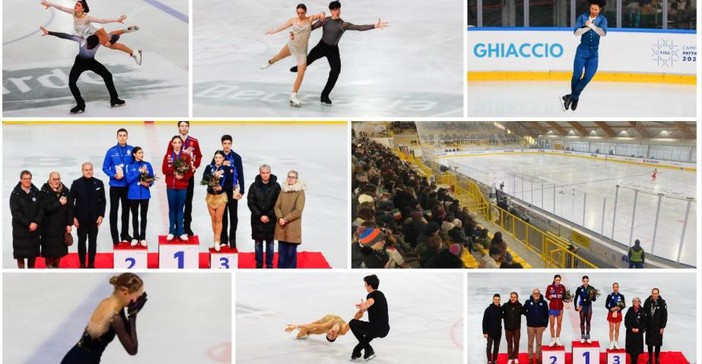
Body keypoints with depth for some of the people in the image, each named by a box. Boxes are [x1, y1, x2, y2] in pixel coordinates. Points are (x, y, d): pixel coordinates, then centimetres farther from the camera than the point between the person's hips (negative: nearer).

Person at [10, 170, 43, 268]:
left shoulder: (36, 193, 5)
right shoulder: (15, 194, -4)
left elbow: (41, 209, 4)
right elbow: (16, 212, -10)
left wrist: (36, 223, -12)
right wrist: (28, 224, -16)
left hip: (34, 228, 3)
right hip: (20, 228, -2)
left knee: (33, 254, 5)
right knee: (20, 253, -1)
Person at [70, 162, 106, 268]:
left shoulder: (99, 183, 2)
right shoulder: (76, 183, -3)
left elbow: (103, 200, 5)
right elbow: (71, 201, -2)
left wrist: (101, 215, -3)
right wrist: (73, 217, -8)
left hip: (94, 218, 1)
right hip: (81, 218, -1)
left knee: (93, 241, 6)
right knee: (82, 241, 5)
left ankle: (91, 264, 14)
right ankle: (82, 264, 13)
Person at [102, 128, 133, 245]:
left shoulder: (132, 150, -2)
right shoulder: (111, 151, -5)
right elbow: (105, 167, -2)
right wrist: (114, 175, -16)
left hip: (127, 185, 2)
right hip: (115, 185, -2)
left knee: (126, 210, 12)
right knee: (114, 210, 3)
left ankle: (125, 234, 24)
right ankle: (115, 236, 11)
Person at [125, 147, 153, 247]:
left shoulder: (148, 165, 3)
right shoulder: (130, 166, -1)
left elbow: (152, 178, 6)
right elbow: (128, 180, -10)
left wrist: (148, 184, -15)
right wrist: (139, 172, -17)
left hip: (145, 194, 1)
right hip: (133, 194, -1)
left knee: (143, 216, 5)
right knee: (135, 216, 8)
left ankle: (142, 237, 12)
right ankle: (135, 237, 16)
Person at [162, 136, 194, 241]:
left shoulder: (186, 156, 3)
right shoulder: (167, 156, 5)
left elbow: (190, 171, 0)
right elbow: (164, 170, -1)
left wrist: (183, 176, -17)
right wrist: (174, 171, -16)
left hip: (182, 186, 0)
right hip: (171, 186, 0)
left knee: (180, 208, 3)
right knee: (172, 208, 4)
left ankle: (180, 232, 8)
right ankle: (172, 232, 8)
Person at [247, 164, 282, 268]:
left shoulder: (276, 186, -3)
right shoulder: (254, 186, 0)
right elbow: (250, 203, 0)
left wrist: (268, 216, -9)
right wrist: (260, 216, -8)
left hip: (271, 220, -1)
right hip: (257, 220, 1)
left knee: (270, 243, 4)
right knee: (258, 243, 6)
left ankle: (269, 266, 12)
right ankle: (259, 265, 15)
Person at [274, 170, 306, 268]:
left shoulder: (300, 192, -5)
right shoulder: (282, 190, 9)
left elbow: (298, 211, -11)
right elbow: (277, 206, 6)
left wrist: (285, 219, -14)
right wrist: (280, 218, -11)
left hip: (293, 227, -4)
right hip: (281, 227, 4)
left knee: (291, 252, 1)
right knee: (281, 251, 8)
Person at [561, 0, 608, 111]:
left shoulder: (602, 19, -2)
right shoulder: (582, 17, -2)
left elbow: (603, 33, -19)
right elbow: (576, 32, -11)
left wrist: (591, 25, -26)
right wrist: (588, 27, -22)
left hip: (594, 52, 1)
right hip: (582, 49, -1)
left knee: (588, 76, -11)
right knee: (577, 75, -8)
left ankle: (572, 96, 4)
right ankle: (574, 97, 14)